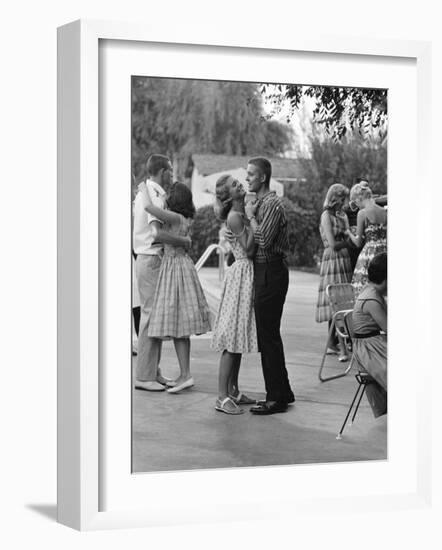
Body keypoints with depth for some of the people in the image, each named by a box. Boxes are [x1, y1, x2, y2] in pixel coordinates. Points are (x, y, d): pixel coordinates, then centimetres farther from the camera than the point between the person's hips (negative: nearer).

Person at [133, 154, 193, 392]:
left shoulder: (144, 192, 16)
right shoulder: (154, 196, -16)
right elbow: (157, 233, -28)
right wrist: (184, 241, -17)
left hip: (149, 259, 10)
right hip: (151, 260, -10)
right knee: (151, 315, -7)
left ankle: (153, 372, 19)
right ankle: (144, 376, -3)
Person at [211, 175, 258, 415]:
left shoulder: (244, 212, 13)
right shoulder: (234, 217, -14)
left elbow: (252, 249, 12)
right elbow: (248, 250, -19)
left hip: (248, 274, 9)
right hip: (241, 274, -9)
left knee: (240, 335, 12)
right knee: (233, 336, -10)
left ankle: (233, 391, 18)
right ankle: (222, 396, -9)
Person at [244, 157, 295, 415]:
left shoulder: (272, 205, -14)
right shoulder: (261, 203, 16)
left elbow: (263, 239, -24)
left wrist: (251, 216, -12)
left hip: (271, 273, -10)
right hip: (264, 271, 10)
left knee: (268, 335, -6)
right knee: (267, 334, 14)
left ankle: (276, 398, 0)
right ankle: (283, 392, 22)